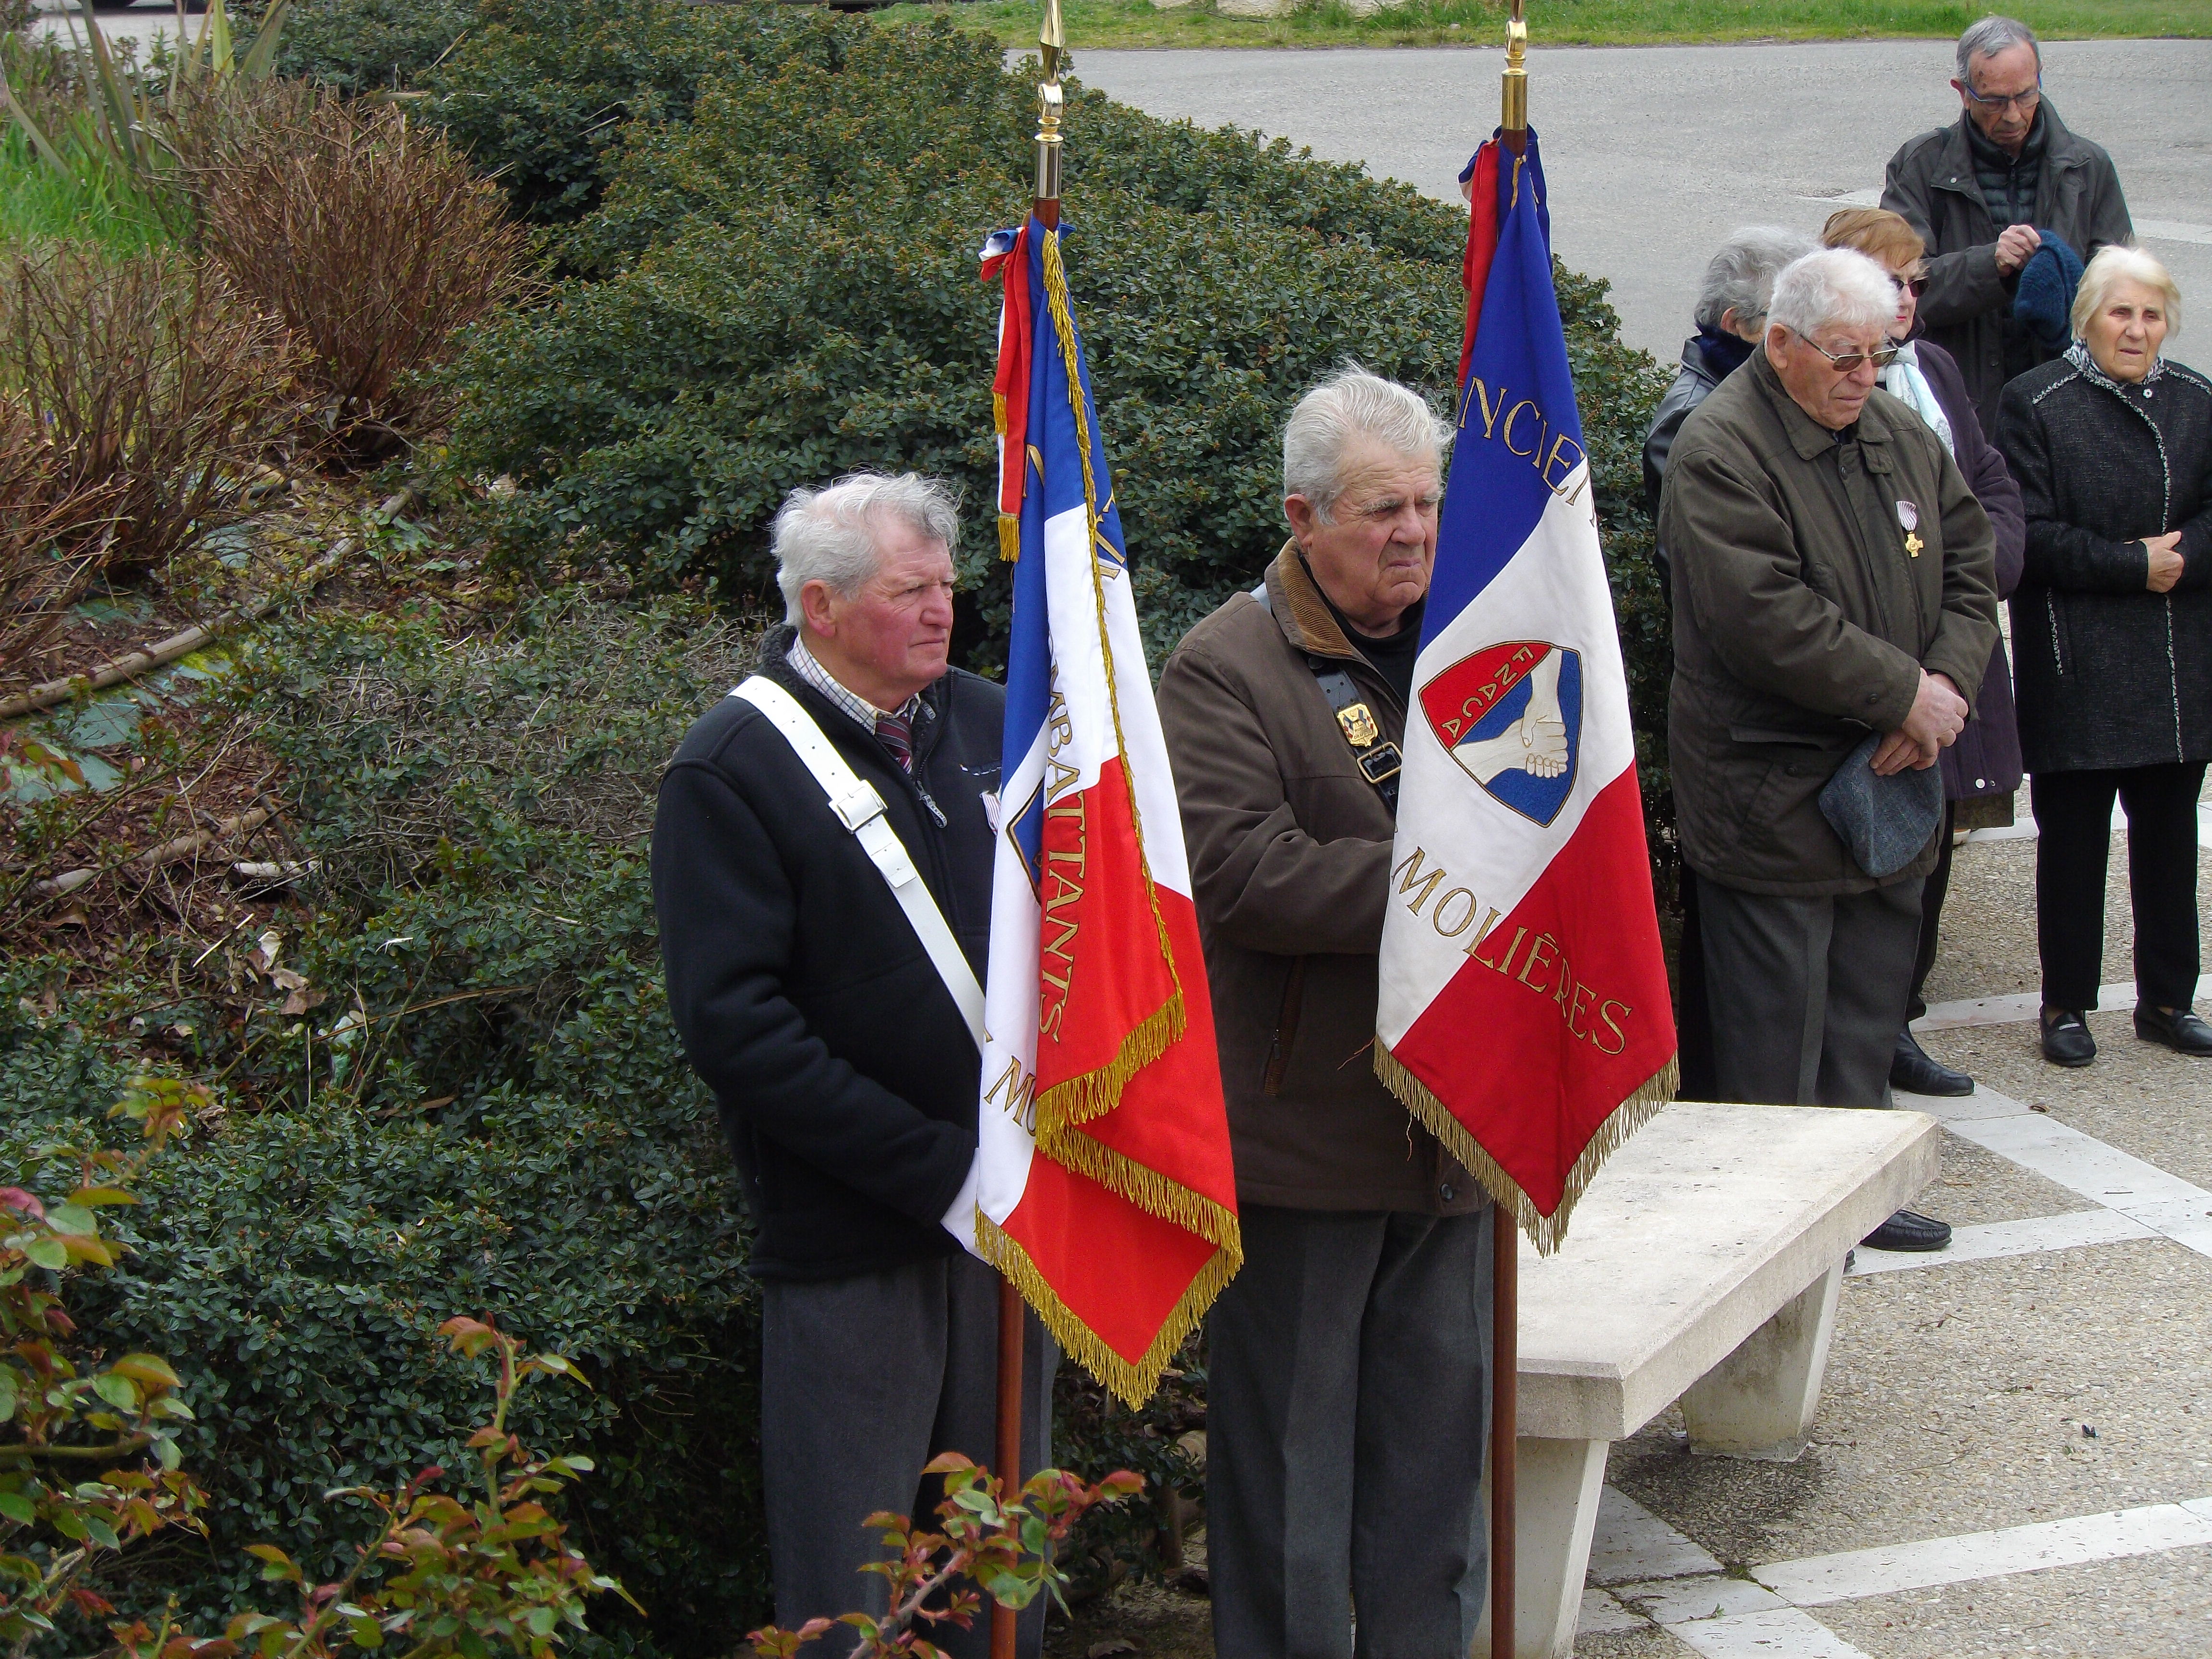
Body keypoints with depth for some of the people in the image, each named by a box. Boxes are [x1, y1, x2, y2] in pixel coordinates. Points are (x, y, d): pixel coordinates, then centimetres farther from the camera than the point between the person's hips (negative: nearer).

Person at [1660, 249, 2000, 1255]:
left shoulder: (1900, 436, 10)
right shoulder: (1721, 453, -16)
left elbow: (1970, 562, 12)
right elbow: (1769, 624, -24)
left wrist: (1950, 682, -7)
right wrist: (1905, 693, -19)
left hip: (1888, 777, 8)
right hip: (1770, 789, -8)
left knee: (1869, 1005, 16)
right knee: (1775, 1026, -1)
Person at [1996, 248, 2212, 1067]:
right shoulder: (2037, 404, -5)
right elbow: (2031, 535, -11)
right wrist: (2131, 565, -15)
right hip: (2076, 668, -4)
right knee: (2072, 839, 3)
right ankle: (2066, 1006, 13)